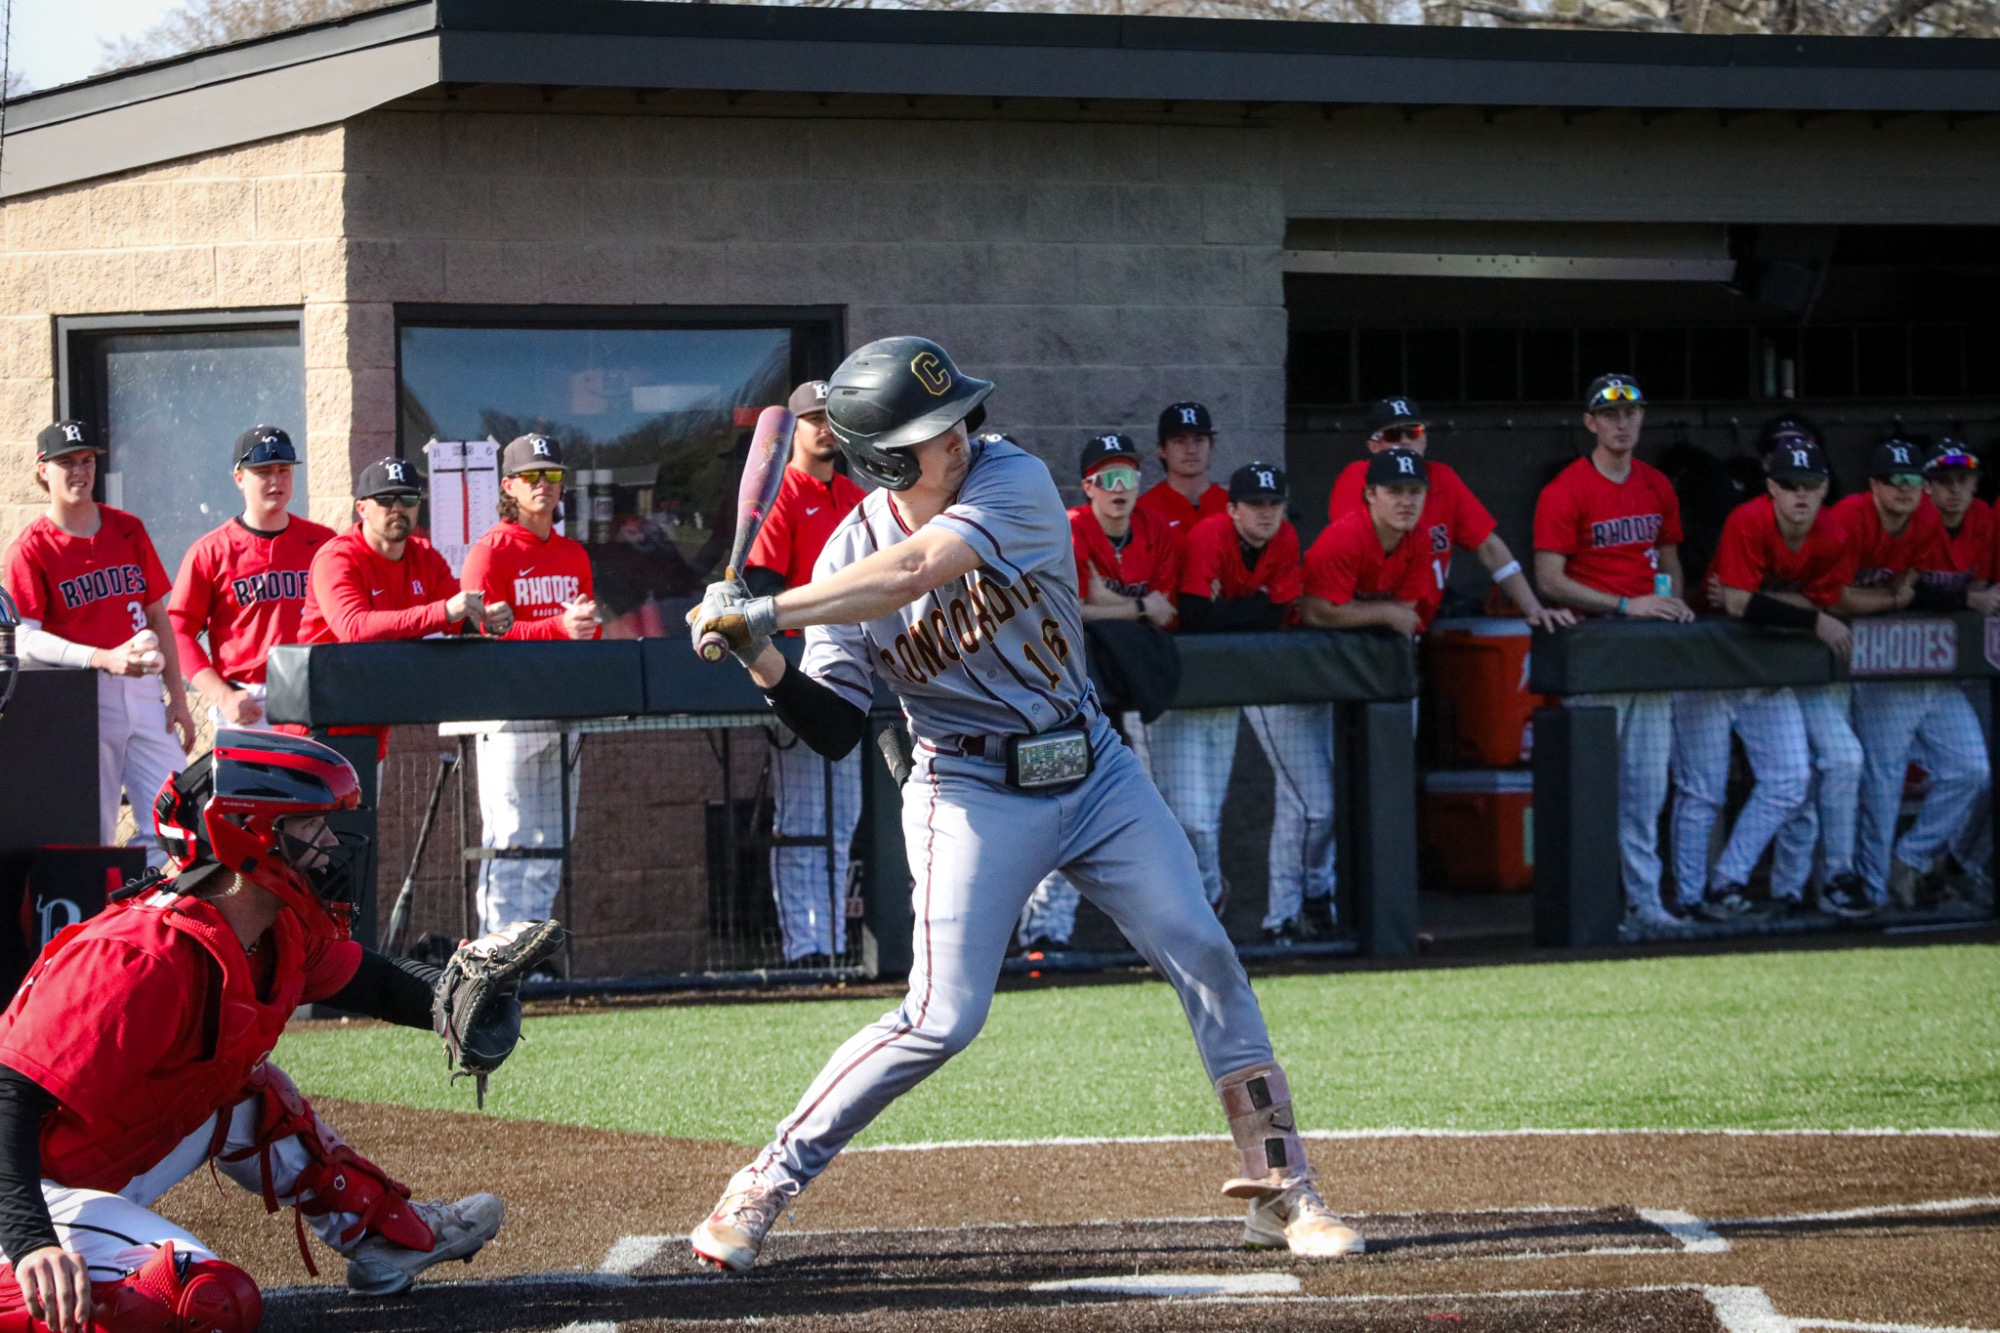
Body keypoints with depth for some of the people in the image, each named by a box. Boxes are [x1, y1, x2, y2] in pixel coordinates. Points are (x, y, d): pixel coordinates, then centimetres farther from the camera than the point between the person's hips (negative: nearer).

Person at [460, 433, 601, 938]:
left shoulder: (574, 555, 17)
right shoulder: (491, 551, -5)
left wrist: (588, 624, -3)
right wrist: (558, 627, -25)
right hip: (509, 714, -7)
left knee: (552, 840, 6)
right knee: (511, 839, -11)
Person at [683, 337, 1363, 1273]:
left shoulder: (1013, 483, -15)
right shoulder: (852, 552, -9)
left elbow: (916, 571, -32)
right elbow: (835, 731, -9)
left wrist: (765, 612, -33)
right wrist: (765, 664, -27)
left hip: (1091, 769, 2)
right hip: (973, 795, -2)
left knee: (1205, 958, -4)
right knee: (944, 1016, -12)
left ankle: (1280, 1192, 5)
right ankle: (766, 1183, -1)